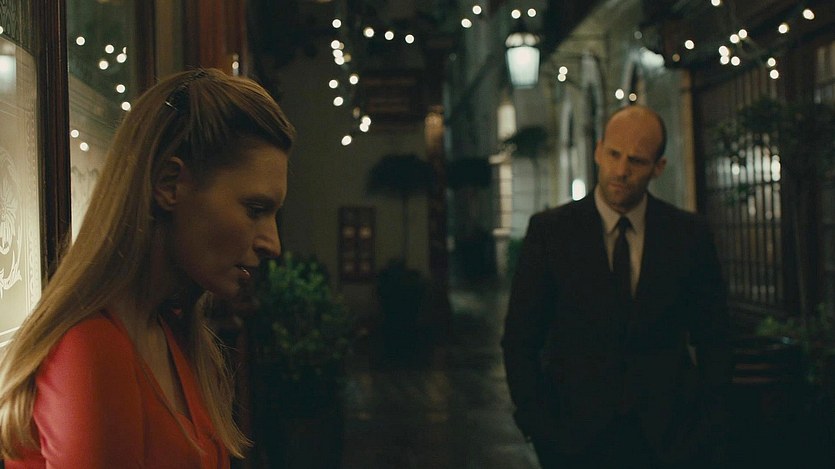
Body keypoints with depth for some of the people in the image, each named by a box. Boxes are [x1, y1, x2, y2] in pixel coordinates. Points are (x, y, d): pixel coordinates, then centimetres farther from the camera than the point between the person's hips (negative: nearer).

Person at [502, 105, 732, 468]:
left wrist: (707, 430, -2)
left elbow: (713, 340, 6)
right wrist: (542, 428, -8)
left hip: (670, 439, 1)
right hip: (577, 439, -1)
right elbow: (520, 340, -1)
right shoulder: (549, 230, -3)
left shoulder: (689, 233, 1)